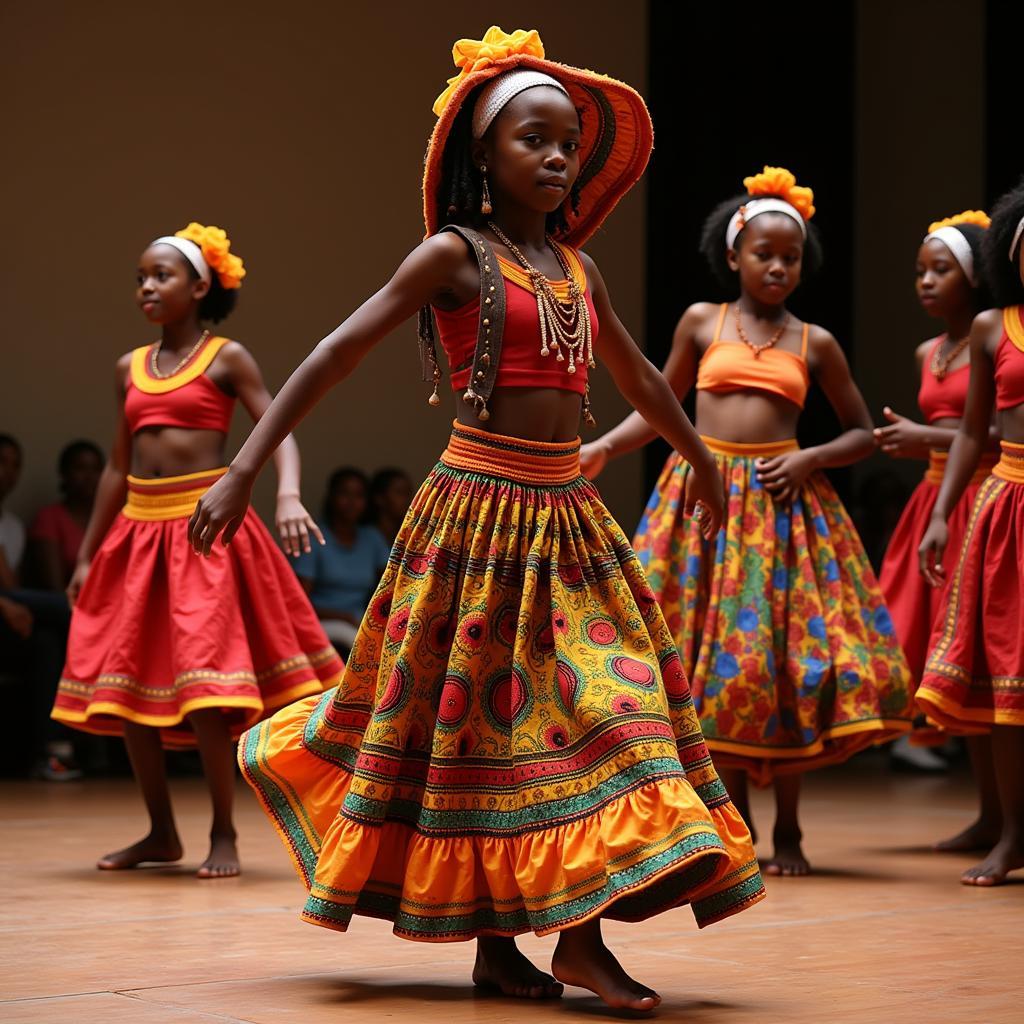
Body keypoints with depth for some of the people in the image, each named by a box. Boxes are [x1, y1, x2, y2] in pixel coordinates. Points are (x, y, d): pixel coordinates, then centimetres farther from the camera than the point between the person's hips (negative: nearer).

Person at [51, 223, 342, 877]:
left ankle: (224, 835, -1)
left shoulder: (227, 359, -1)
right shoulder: (130, 369, 14)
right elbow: (118, 466, 17)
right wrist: (87, 555, 17)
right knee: (123, 683, 5)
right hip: (138, 529, 6)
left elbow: (279, 432, -9)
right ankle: (161, 832, 17)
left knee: (206, 681, -11)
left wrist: (288, 496, -29)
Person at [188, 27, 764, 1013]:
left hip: (569, 516, 6)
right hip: (481, 509, -6)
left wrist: (702, 462, 40)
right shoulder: (454, 253, -5)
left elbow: (637, 375, 28)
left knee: (607, 706, 0)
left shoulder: (576, 265, 12)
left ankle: (581, 937, 5)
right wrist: (243, 468, -15)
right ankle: (492, 940, 8)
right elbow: (337, 352, -9)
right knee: (472, 718, -1)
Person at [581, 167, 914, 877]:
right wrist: (601, 449, -2)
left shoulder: (816, 343, 9)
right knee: (712, 654, -1)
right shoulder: (702, 323, 8)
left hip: (785, 505, 0)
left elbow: (862, 433, 13)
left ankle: (788, 827, 8)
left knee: (788, 655, -5)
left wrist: (810, 458, -5)